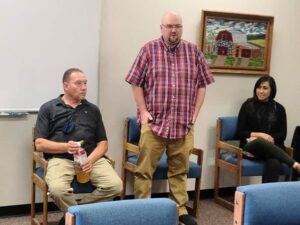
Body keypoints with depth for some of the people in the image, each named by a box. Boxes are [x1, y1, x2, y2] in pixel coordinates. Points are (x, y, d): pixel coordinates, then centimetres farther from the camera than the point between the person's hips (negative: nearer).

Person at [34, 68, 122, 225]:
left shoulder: (93, 110, 19)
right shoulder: (48, 109, 10)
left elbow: (102, 142, 15)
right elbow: (39, 144, 3)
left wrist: (91, 159, -7)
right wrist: (66, 146, -15)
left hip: (92, 158, 3)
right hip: (60, 158, -3)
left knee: (115, 185, -24)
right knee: (57, 189, -35)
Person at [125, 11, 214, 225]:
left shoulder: (193, 51, 7)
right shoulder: (149, 49, 0)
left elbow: (201, 85, 10)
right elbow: (136, 83, 1)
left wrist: (195, 113, 3)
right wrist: (143, 112, -5)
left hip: (184, 123, 2)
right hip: (153, 122, -2)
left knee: (180, 169, 11)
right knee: (144, 169, 0)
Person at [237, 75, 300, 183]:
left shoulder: (279, 108, 12)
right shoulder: (247, 105, 8)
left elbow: (282, 135, 8)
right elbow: (240, 132, 3)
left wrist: (270, 138, -11)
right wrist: (260, 135, -11)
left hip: (272, 147, 1)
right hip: (251, 146, -1)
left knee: (274, 163, -36)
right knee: (261, 142, -39)